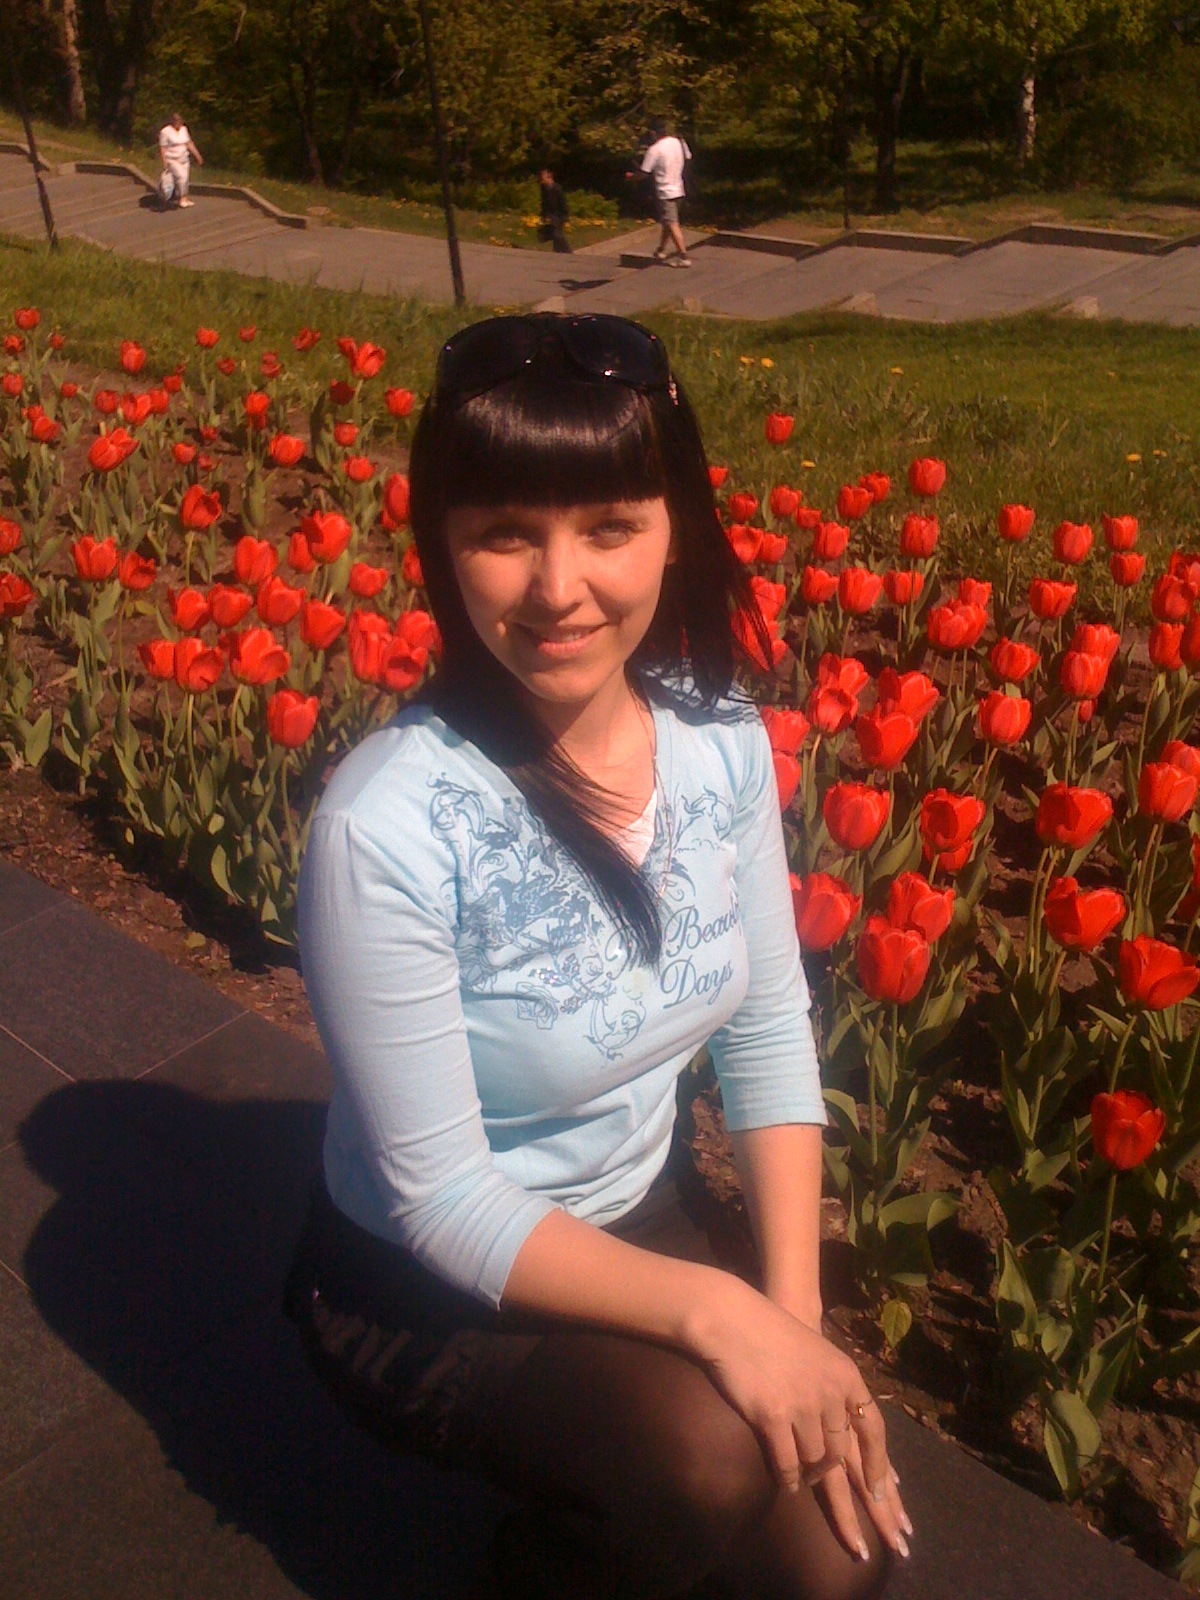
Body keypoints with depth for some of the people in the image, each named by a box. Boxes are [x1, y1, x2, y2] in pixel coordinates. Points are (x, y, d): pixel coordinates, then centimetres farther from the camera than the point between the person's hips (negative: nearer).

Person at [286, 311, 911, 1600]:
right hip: (423, 1290, -4)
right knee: (710, 1454, -28)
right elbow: (440, 1200, -23)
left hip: (639, 1221, 5)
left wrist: (795, 1318, -11)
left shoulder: (724, 742, -13)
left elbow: (769, 1033, -4)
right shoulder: (387, 825, -30)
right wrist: (714, 1310, -28)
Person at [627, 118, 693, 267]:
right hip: (678, 189, 7)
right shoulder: (678, 142, 2)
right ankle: (661, 251, 33)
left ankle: (684, 257, -12)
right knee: (667, 222, 20)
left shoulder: (654, 149, -16)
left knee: (672, 224, -7)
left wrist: (631, 176, 7)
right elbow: (688, 158, 17)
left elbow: (643, 171, -12)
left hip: (665, 191, -7)